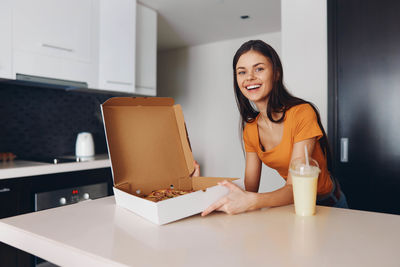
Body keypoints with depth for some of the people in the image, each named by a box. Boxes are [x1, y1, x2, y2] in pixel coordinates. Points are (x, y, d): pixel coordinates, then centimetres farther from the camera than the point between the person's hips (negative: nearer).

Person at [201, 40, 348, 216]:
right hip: (291, 205, 4)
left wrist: (252, 201, -41)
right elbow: (249, 188, -3)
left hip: (328, 204, -3)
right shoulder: (250, 129, -2)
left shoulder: (302, 113, -19)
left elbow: (294, 188, -23)